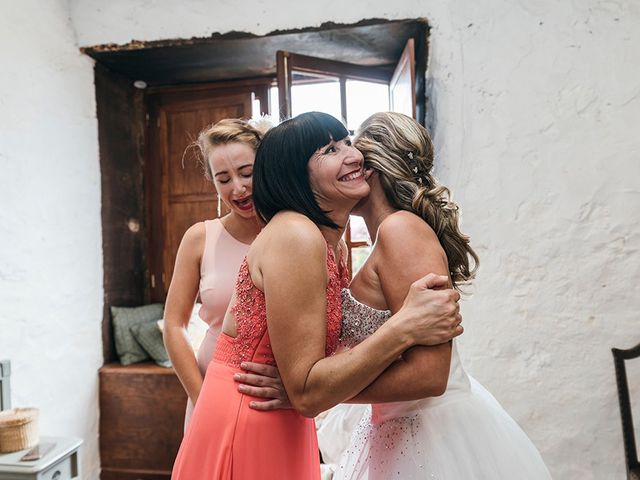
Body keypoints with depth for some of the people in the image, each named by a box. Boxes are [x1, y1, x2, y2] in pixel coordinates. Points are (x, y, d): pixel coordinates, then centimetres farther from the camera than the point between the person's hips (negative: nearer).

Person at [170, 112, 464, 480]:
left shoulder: (333, 245, 3)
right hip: (244, 430, -8)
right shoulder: (295, 235, -24)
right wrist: (404, 328, -26)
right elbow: (306, 393, -23)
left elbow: (333, 350, 2)